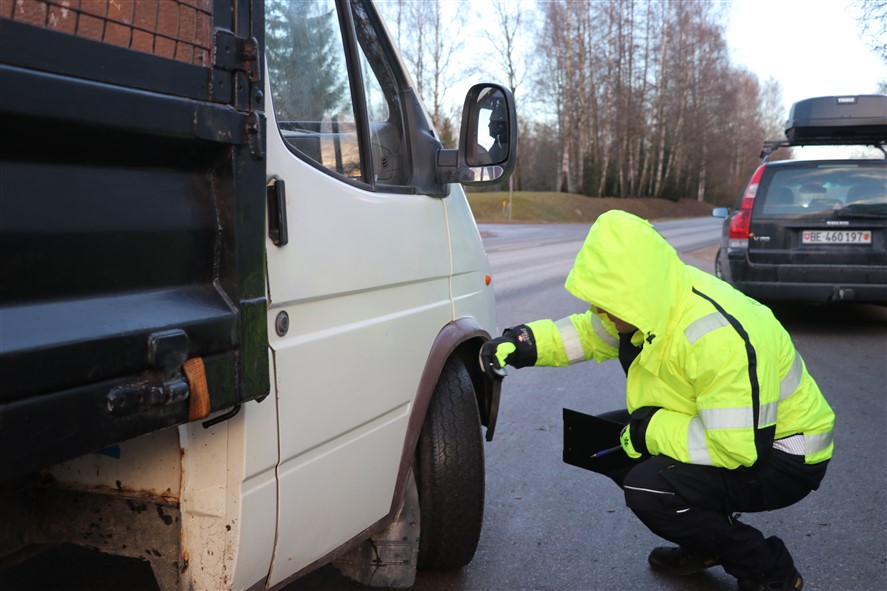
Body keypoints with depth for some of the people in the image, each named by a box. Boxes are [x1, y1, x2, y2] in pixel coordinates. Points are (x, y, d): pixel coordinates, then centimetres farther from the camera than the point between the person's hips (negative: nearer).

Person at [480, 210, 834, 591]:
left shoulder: (719, 337, -35)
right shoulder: (656, 299, -9)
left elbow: (741, 448, -34)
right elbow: (590, 332, 9)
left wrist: (652, 430, -23)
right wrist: (527, 343, -6)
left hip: (785, 454, -9)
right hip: (728, 433, 9)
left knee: (648, 488, -27)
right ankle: (705, 544, 19)